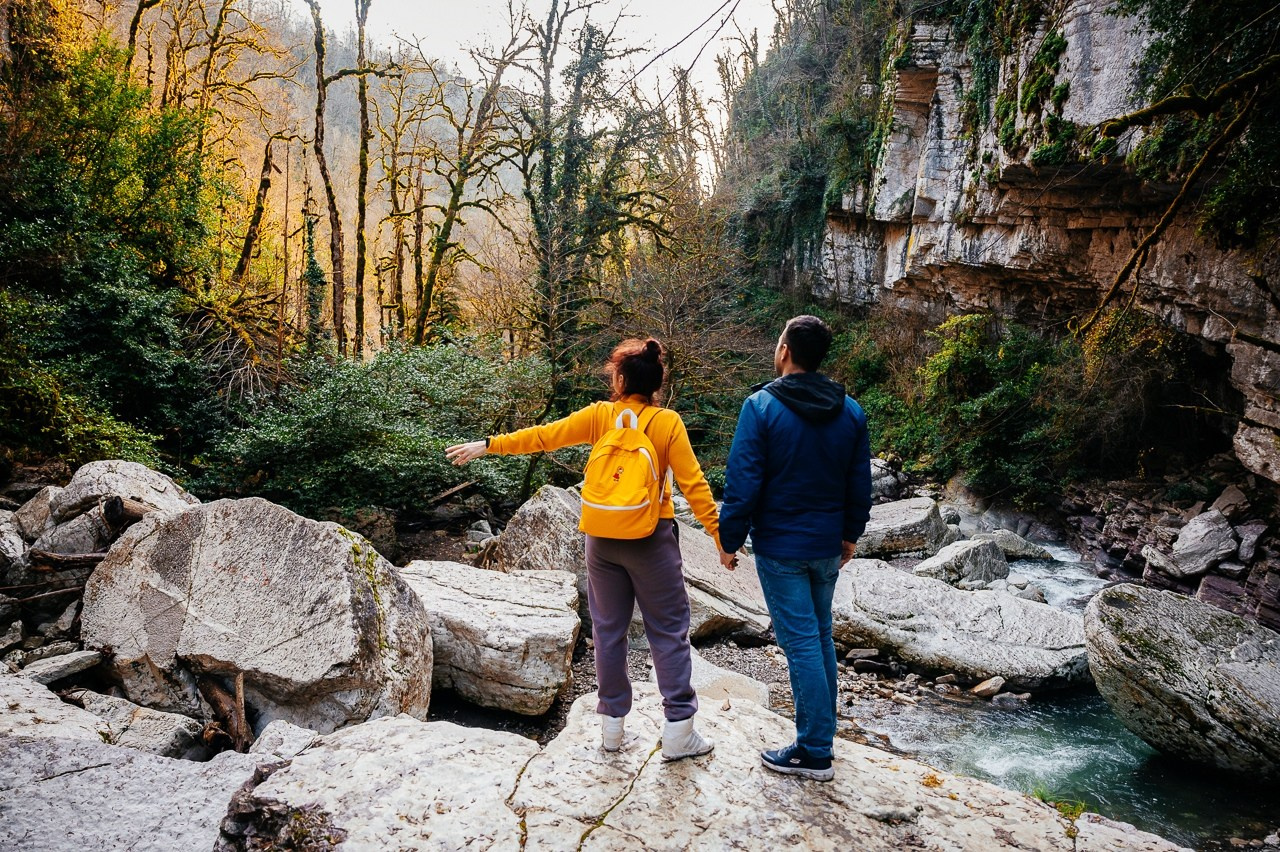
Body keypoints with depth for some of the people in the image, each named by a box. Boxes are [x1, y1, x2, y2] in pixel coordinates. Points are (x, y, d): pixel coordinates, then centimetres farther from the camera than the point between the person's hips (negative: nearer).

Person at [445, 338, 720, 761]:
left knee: (608, 629, 13)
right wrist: (720, 536, -5)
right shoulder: (667, 422, -8)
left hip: (602, 538, 3)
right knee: (669, 631, 5)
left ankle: (612, 724, 20)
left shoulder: (599, 415, -3)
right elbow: (693, 484, -10)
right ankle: (678, 729, 6)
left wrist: (486, 445, 11)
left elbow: (542, 437, 1)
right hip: (651, 538, -2)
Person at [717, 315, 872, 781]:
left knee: (801, 643, -1)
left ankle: (815, 752, 6)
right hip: (828, 546, 6)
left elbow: (742, 482, -16)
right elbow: (860, 483, 9)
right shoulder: (851, 412, 3)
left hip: (780, 547, -6)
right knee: (821, 636, 19)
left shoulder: (761, 406, -15)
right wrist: (850, 534, 21)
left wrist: (729, 539, -6)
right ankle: (822, 730, 31)